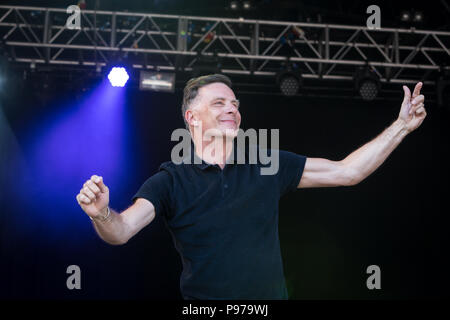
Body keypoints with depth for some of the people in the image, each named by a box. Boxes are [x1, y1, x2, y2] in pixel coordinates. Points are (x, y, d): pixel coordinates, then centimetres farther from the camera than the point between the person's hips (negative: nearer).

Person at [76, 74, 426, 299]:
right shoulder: (170, 181, -5)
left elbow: (346, 171, 5)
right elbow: (121, 231, -18)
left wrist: (401, 126, 0)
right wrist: (101, 213, -41)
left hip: (271, 295, 3)